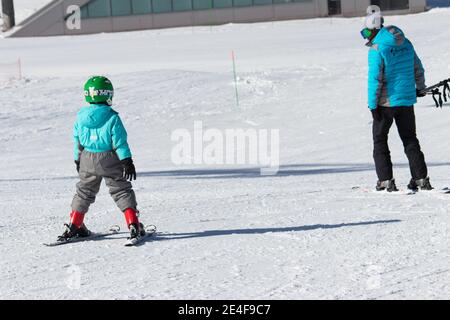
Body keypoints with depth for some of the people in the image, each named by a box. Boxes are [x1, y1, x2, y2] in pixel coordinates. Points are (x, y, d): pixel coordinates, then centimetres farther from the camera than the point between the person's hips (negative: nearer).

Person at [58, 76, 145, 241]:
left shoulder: (81, 116, -1)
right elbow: (120, 142, -14)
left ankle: (74, 227, 17)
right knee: (122, 191, 5)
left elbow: (77, 141, 8)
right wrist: (127, 162, -8)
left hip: (87, 161, 4)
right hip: (109, 161, -3)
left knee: (84, 192, 18)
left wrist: (78, 160, 20)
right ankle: (133, 225, -4)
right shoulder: (112, 118, -15)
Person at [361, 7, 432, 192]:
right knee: (410, 139, 14)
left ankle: (386, 181, -1)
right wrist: (420, 88, 32)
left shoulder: (376, 49, -15)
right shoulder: (405, 43, 6)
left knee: (380, 141, 6)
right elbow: (418, 69, 15)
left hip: (386, 102, -6)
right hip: (407, 100, 6)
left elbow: (375, 79, -18)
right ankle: (421, 179, 9)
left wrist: (373, 105, -12)